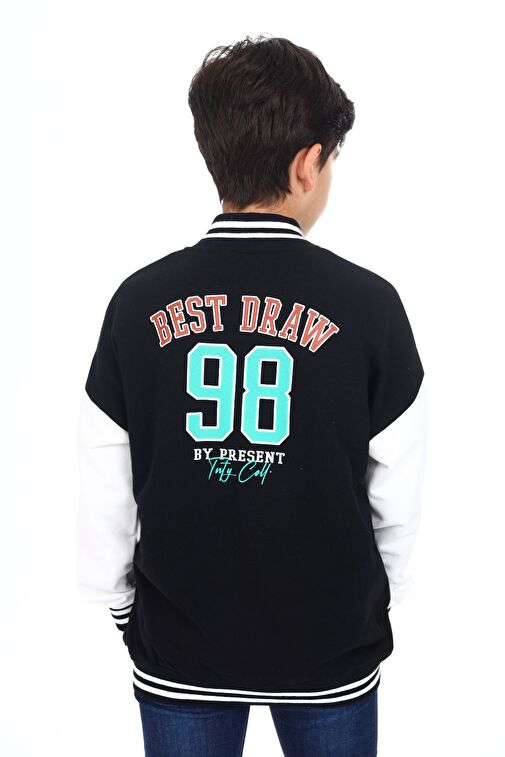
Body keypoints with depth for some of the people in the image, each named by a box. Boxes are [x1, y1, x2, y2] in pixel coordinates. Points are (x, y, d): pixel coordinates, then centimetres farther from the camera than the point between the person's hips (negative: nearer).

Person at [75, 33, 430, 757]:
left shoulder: (141, 300, -11)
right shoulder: (367, 303, -15)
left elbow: (104, 496, -4)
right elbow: (398, 500, -6)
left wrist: (120, 603, 12)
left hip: (178, 649, 1)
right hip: (331, 645, -1)